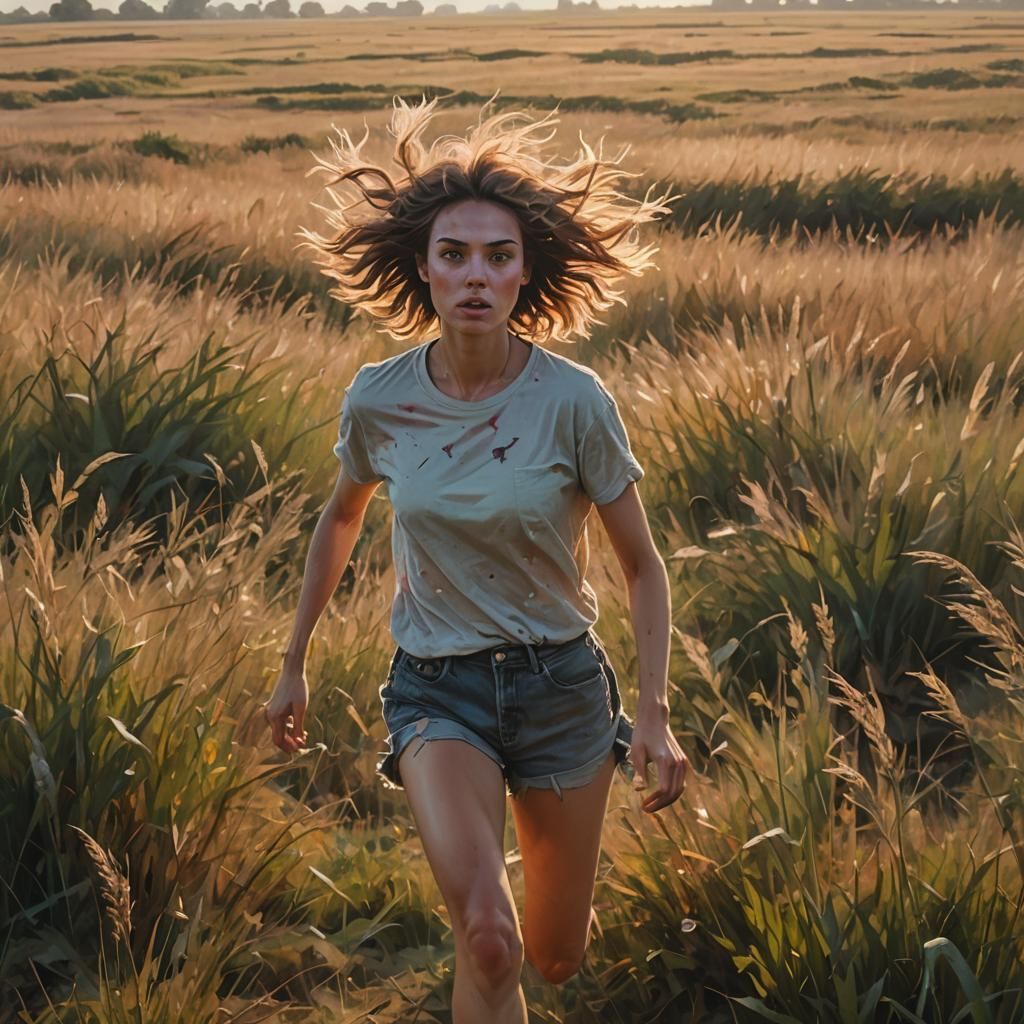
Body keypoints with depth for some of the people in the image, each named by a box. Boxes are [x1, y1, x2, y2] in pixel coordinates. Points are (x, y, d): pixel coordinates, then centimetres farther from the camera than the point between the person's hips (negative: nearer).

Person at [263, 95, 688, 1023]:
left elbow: (643, 567, -4)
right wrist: (295, 664, 18)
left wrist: (655, 714, -11)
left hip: (561, 684, 0)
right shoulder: (378, 400, -10)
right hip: (437, 692, 0)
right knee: (488, 945, -26)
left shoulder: (575, 402, -15)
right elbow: (342, 517, 12)